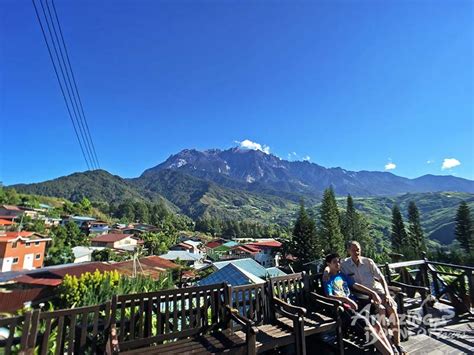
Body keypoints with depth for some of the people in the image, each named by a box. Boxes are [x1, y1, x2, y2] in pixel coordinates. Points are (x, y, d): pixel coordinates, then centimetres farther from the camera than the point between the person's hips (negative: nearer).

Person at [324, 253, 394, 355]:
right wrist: (345, 299, -29)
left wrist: (373, 293, 9)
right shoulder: (327, 279, 0)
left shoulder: (342, 275, 21)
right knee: (364, 322, -29)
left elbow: (356, 286, 21)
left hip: (353, 304, 7)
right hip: (341, 307, -7)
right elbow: (329, 296, -14)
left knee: (376, 323, -16)